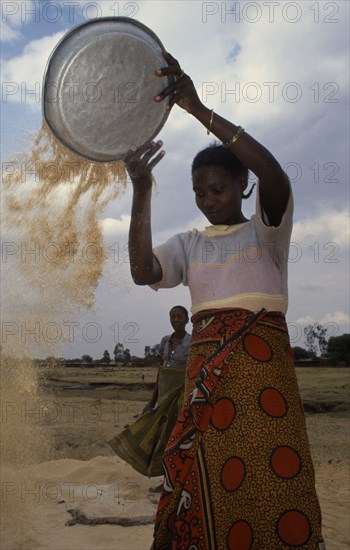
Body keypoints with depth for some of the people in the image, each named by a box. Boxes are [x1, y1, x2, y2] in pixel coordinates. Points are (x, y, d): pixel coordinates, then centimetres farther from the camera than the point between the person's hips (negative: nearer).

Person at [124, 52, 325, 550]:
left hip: (264, 361, -2)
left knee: (274, 474, -12)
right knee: (208, 479, -5)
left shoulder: (266, 230, 9)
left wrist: (200, 110, -20)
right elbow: (142, 272, -1)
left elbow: (274, 174, -12)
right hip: (206, 366, 3)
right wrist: (141, 192, -12)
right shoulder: (189, 244, 18)